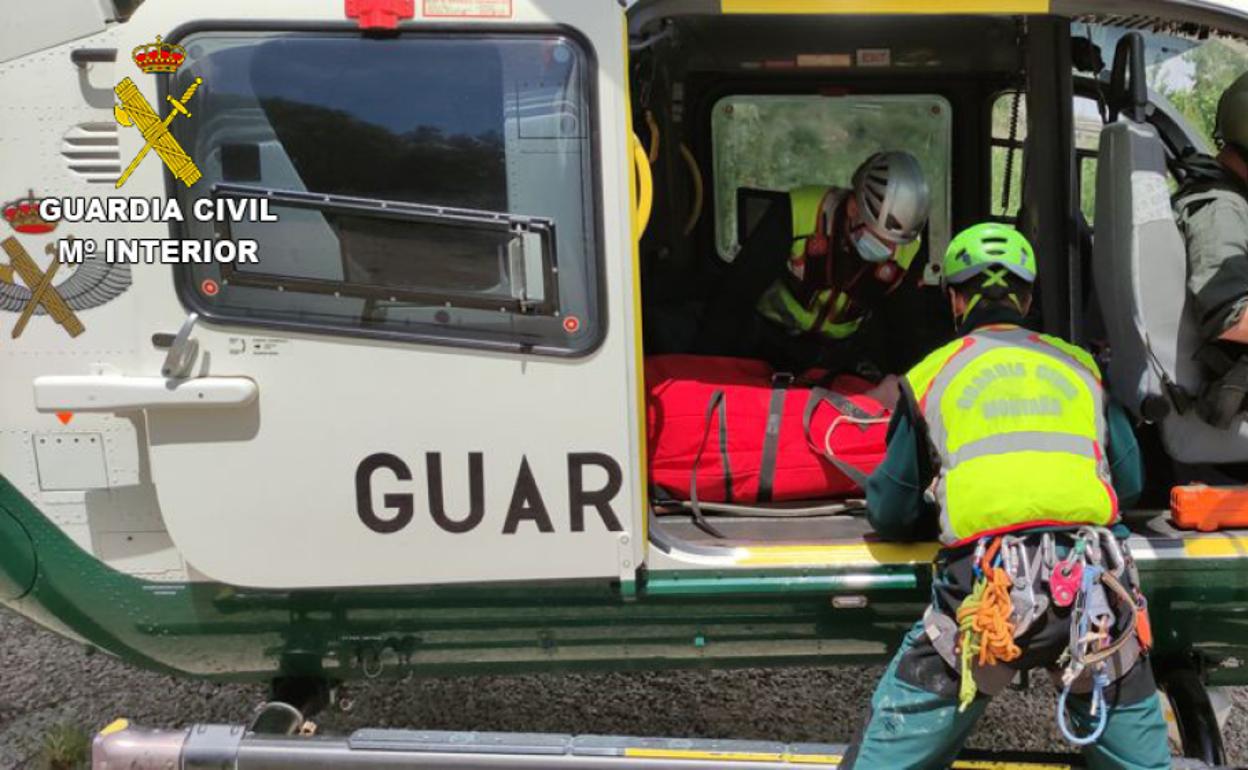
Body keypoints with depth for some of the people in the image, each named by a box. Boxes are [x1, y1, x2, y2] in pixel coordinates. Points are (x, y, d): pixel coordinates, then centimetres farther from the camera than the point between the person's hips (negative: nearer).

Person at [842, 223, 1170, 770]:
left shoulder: (930, 375, 12)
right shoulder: (1079, 365, 19)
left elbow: (890, 513, 13)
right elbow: (1130, 481, 20)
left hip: (987, 586, -2)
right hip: (1095, 586, 3)